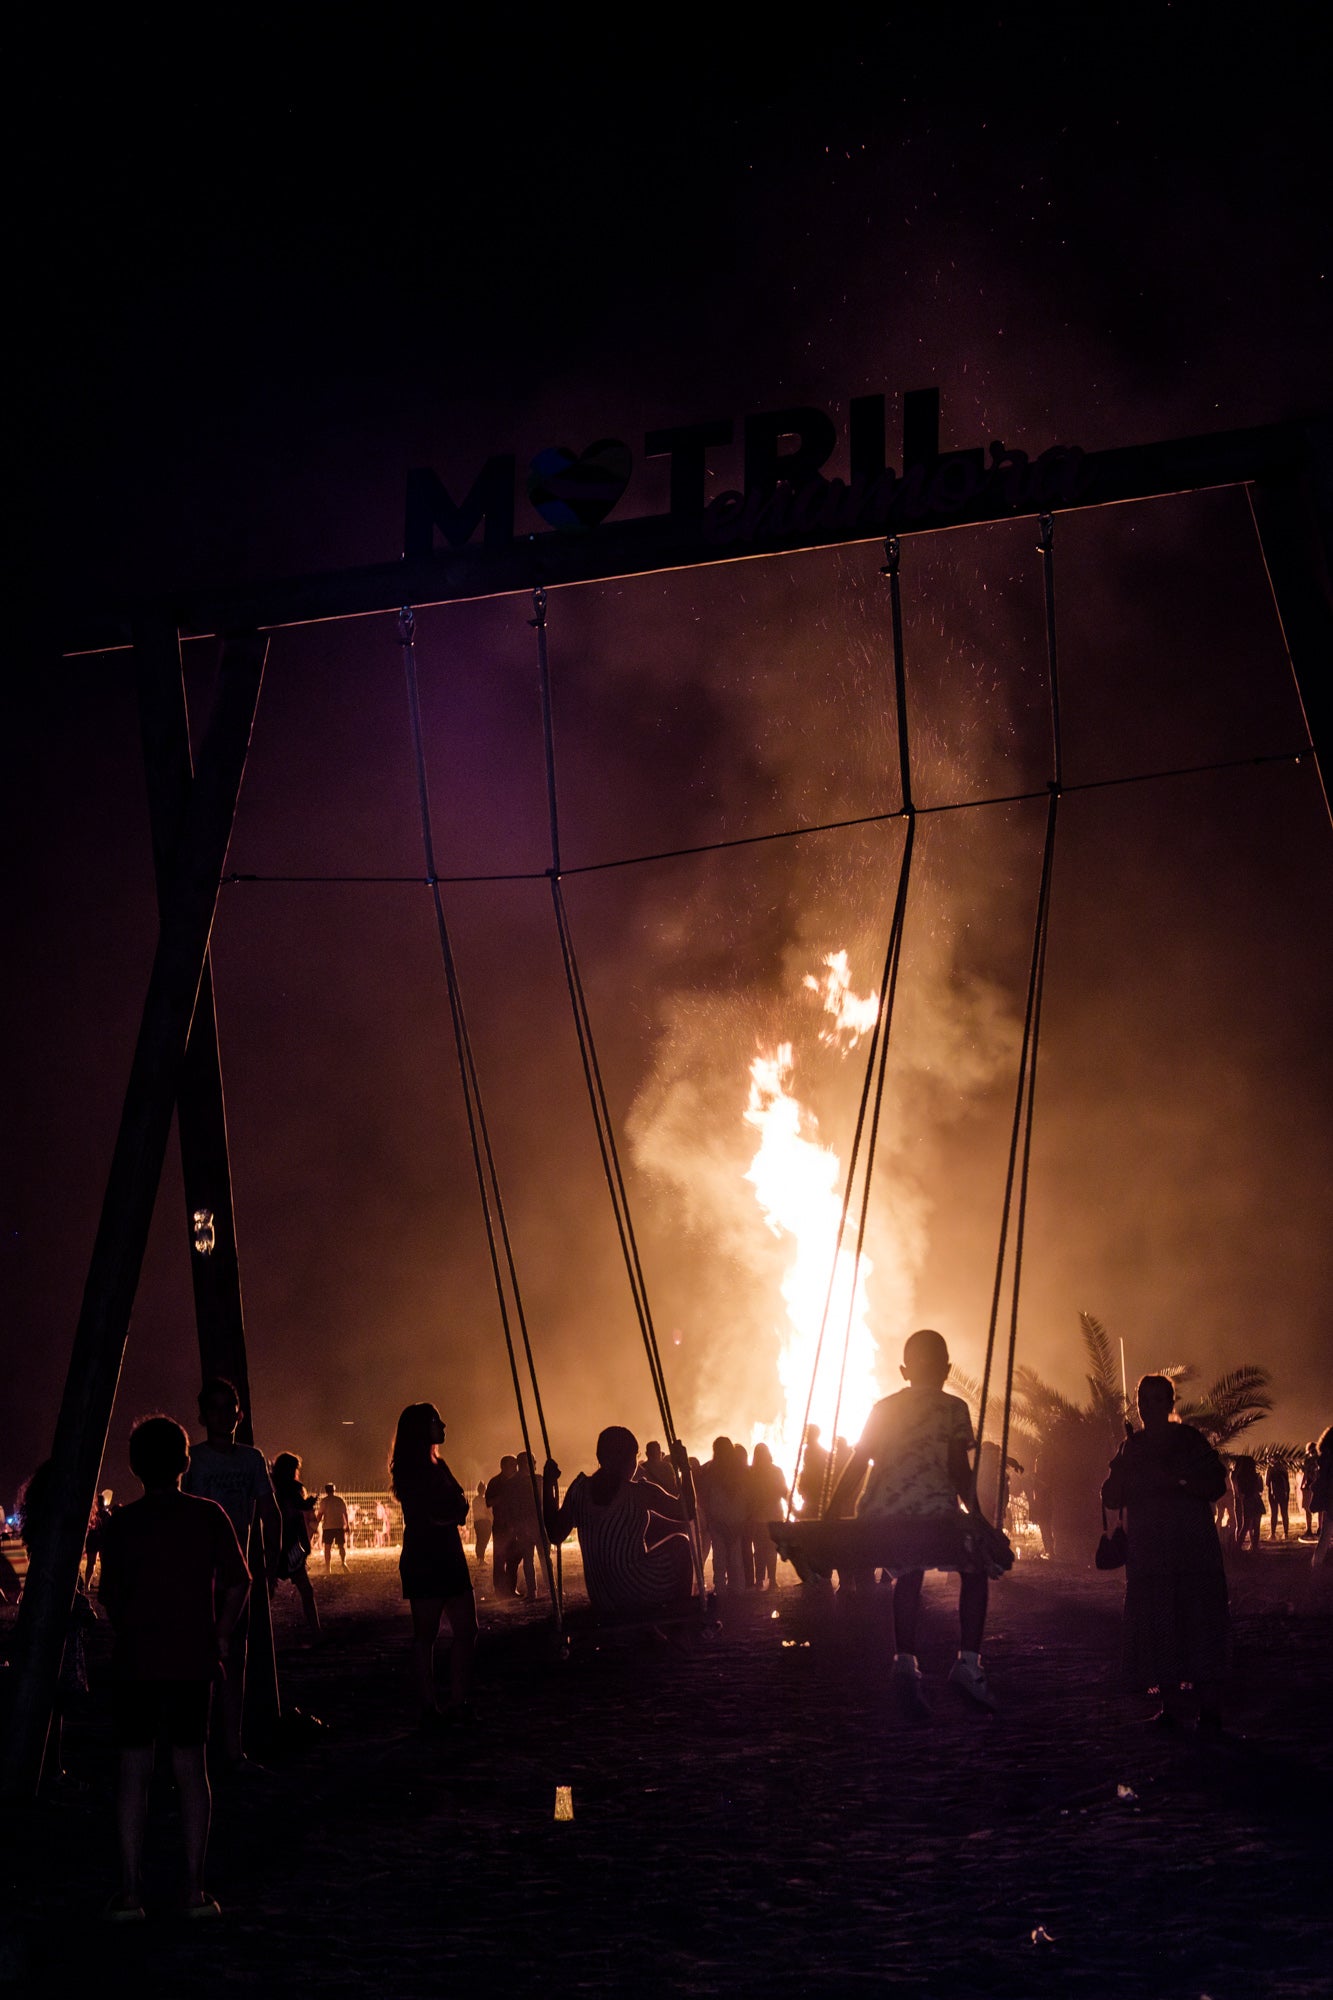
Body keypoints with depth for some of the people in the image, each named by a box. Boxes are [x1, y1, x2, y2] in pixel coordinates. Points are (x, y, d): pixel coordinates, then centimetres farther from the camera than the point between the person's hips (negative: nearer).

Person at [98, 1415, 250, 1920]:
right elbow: (238, 1582, -4)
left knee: (133, 1767, 5)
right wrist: (220, 1637, 7)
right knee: (191, 1765, 8)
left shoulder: (121, 1524, -2)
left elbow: (110, 1594, 0)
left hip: (135, 1660, -1)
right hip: (193, 1660, 1)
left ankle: (130, 1890, 2)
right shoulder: (209, 1516, -1)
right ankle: (195, 1888, 6)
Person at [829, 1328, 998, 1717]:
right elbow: (959, 1470, 1)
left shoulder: (883, 1409, 22)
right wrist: (978, 1519, 6)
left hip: (877, 1516, 4)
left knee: (908, 1573, 27)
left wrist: (829, 1521, 18)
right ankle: (968, 1662, 4)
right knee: (975, 1567, 19)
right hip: (933, 1510, -4)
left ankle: (905, 1663, 9)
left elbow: (855, 1468, 18)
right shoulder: (952, 1408, 11)